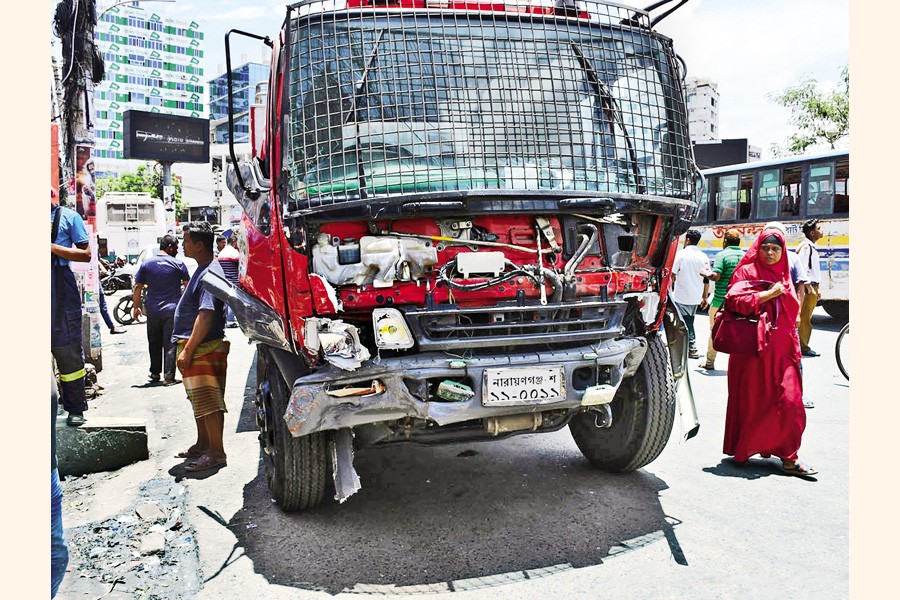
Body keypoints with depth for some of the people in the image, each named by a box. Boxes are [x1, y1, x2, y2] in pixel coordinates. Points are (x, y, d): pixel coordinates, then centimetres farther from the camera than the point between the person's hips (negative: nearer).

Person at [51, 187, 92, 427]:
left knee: (67, 349, -1)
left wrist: (52, 247, -11)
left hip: (60, 288, -3)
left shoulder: (68, 216, 6)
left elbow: (86, 254, 0)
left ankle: (75, 408, 5)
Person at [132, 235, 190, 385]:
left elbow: (138, 287, 2)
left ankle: (155, 373, 26)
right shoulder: (178, 264, -3)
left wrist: (136, 307, 11)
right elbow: (187, 285, 4)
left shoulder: (146, 264, 3)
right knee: (170, 344, -1)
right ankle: (169, 377, -3)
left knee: (154, 343, 18)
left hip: (153, 311, 3)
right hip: (172, 310, -3)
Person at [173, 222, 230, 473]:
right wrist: (186, 348, 22)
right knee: (200, 400, 18)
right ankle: (203, 445, 30)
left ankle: (217, 452, 2)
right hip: (197, 347, 11)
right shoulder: (204, 269, 15)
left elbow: (206, 315, -26)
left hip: (203, 348, -11)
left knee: (207, 402, -5)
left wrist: (187, 350, -25)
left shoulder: (209, 274, -18)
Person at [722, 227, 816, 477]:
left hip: (781, 349, 5)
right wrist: (768, 294, -16)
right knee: (751, 400, 2)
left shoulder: (783, 276, 17)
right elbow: (734, 299, -16)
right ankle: (742, 451, 17)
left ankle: (789, 457, 3)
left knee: (789, 400, -3)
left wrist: (795, 349, 20)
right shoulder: (746, 271, 0)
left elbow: (791, 314, 24)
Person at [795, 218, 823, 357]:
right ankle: (803, 347, -4)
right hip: (808, 288, -10)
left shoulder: (812, 247, 19)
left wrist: (816, 289, 22)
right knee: (805, 318, -7)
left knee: (807, 318, 12)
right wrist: (809, 286, -21)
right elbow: (802, 268, -19)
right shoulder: (805, 246, -12)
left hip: (813, 287, 10)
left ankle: (803, 346, 17)